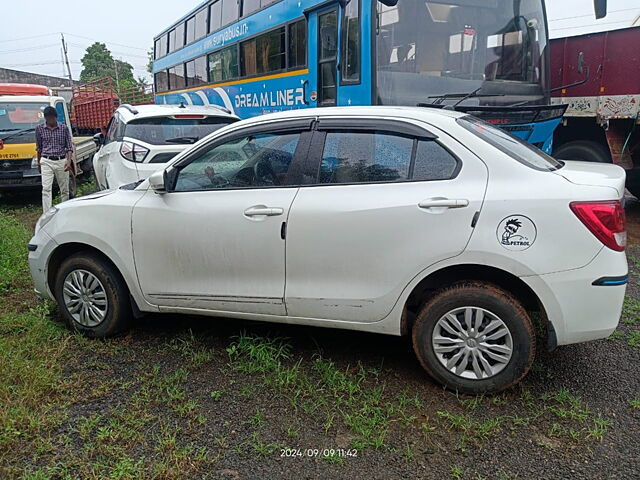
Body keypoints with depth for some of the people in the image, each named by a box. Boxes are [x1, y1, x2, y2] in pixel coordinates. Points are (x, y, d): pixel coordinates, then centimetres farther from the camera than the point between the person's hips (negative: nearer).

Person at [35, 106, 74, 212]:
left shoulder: (64, 128, 2)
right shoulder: (39, 128, 5)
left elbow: (69, 146, 2)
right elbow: (39, 147, 15)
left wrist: (69, 161, -11)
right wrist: (39, 162, 19)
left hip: (61, 161, 0)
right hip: (46, 161, 0)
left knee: (64, 190, 8)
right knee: (46, 189, -10)